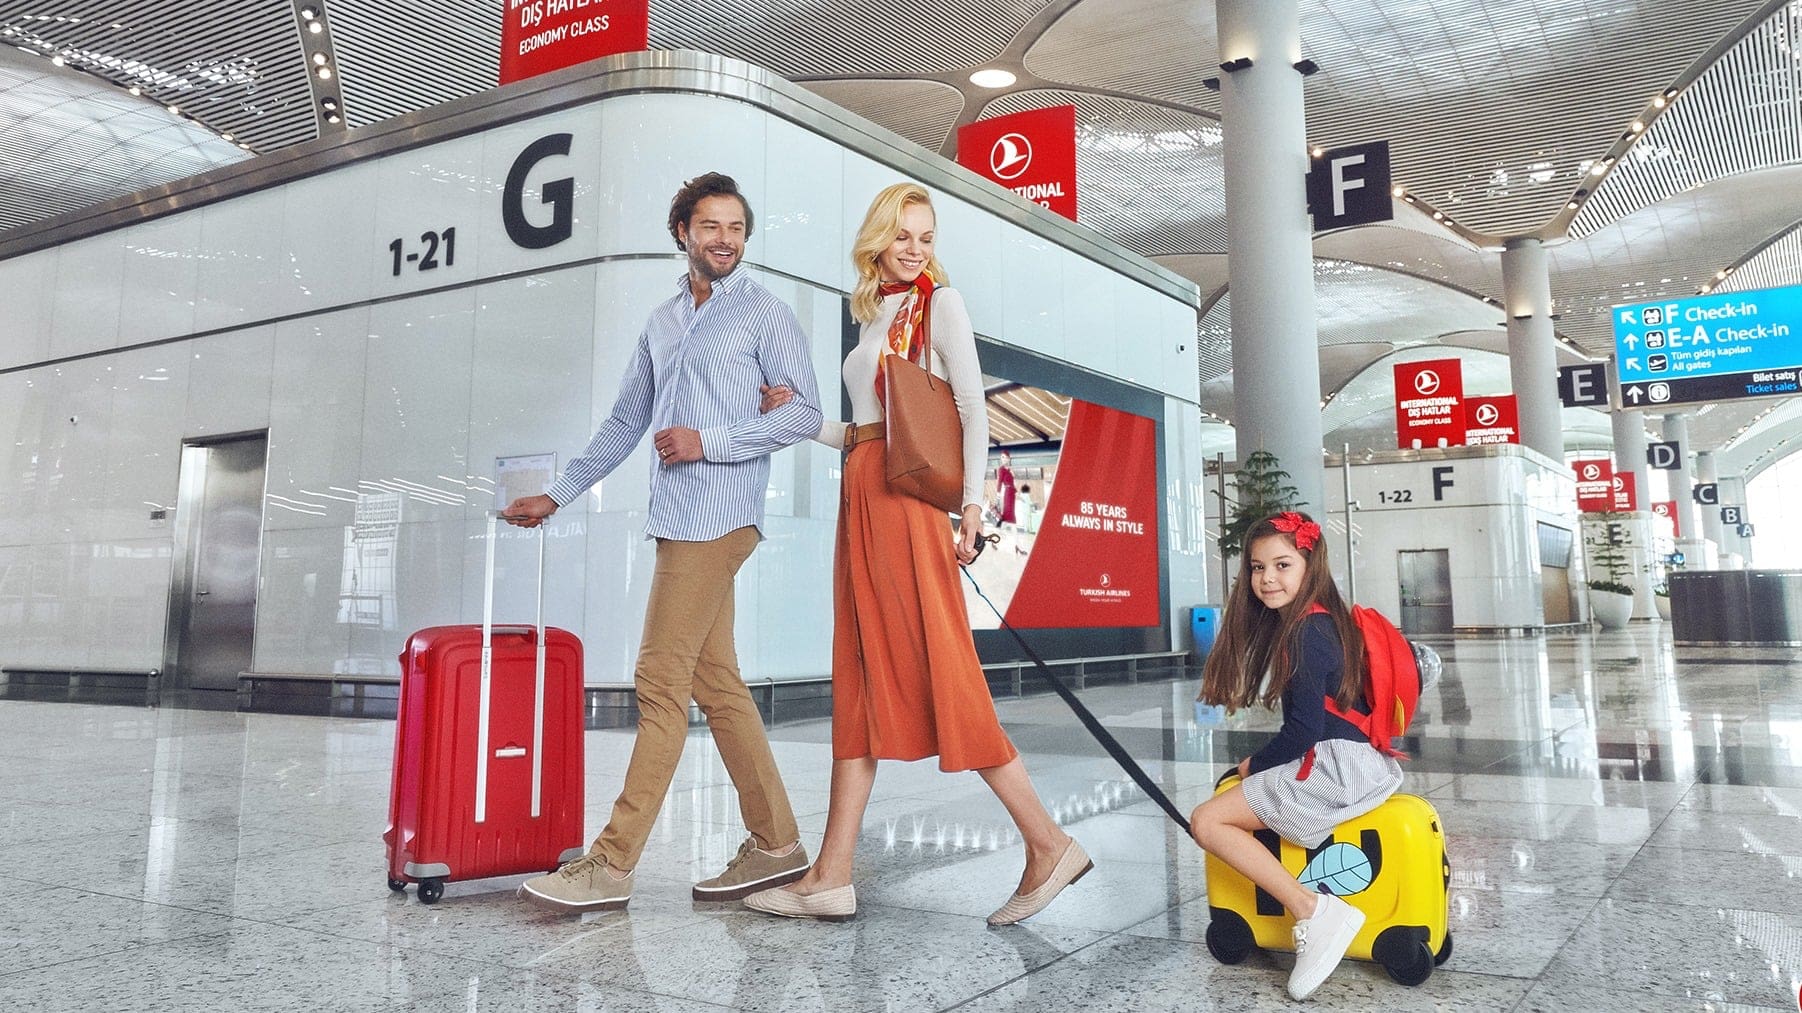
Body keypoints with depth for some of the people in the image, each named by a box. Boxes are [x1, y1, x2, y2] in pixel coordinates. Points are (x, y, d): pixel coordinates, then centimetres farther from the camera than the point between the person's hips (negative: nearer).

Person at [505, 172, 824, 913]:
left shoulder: (764, 313, 1)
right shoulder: (663, 321, 21)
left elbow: (805, 412, -6)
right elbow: (625, 422, 25)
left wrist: (709, 442, -13)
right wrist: (557, 495, 22)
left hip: (717, 515, -8)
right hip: (677, 519, 8)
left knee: (661, 682, -9)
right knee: (715, 684, 8)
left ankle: (612, 864, -3)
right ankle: (777, 844, 16)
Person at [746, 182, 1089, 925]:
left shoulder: (939, 303, 3)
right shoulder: (874, 314, 22)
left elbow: (973, 407, -7)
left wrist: (973, 502, -16)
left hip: (907, 498, -7)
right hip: (862, 499, 8)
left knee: (939, 673, -9)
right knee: (860, 678, 4)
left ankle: (1048, 844, 0)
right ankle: (831, 877, 7)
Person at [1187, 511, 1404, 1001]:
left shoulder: (1307, 631, -14)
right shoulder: (1314, 621, 16)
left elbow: (1305, 727, -18)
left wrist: (1254, 766, -2)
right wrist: (1262, 764, 12)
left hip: (1337, 765, -10)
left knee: (1207, 821, -11)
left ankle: (1312, 912, -19)